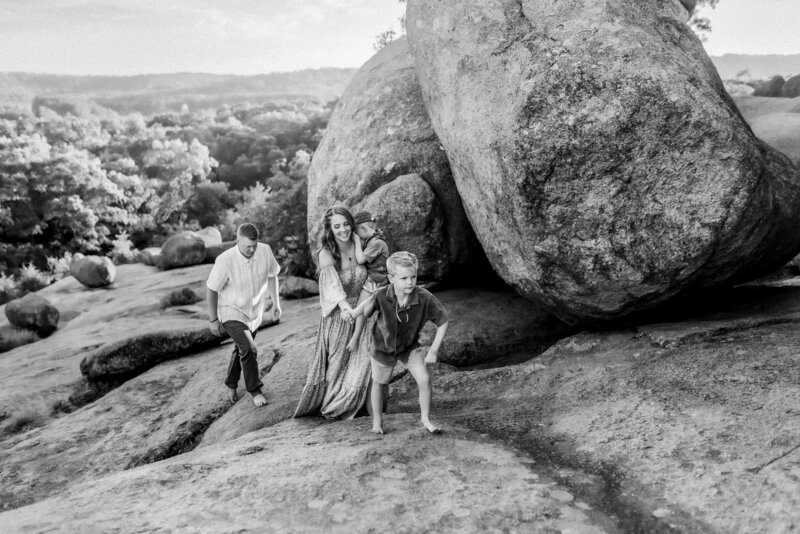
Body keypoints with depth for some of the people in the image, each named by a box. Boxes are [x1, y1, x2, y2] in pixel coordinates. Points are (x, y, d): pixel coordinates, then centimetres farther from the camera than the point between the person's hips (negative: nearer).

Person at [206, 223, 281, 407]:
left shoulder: (265, 251, -18)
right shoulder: (225, 260, -29)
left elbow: (272, 275, 2)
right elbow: (211, 289, -16)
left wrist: (276, 302, 2)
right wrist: (213, 320, -10)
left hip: (254, 312, 5)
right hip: (232, 312, -5)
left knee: (241, 350, 22)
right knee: (249, 350, -17)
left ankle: (231, 385, 45)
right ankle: (255, 390, 5)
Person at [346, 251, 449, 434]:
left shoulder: (425, 298, -33)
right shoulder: (382, 296, -31)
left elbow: (442, 322, -19)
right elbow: (370, 302, -5)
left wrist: (433, 350, -19)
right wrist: (353, 313, -1)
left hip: (410, 345, 0)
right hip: (384, 346, 1)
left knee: (424, 379, -14)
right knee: (378, 383, 17)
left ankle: (425, 418, 10)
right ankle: (377, 420, 42)